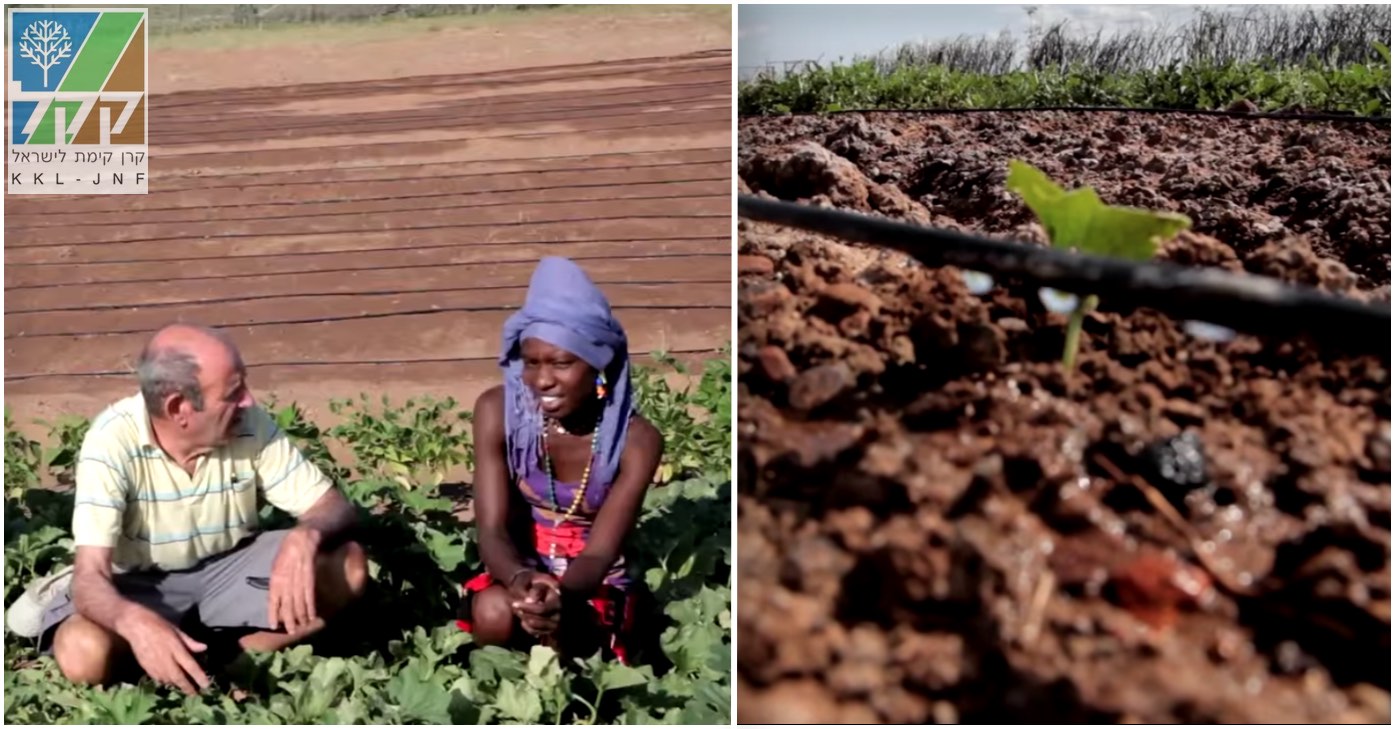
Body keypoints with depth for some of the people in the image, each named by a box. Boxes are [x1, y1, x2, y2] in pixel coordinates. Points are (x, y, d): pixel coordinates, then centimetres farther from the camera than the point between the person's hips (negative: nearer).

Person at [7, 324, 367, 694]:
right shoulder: (112, 441, -26)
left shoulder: (250, 424, -19)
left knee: (347, 565, -22)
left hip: (229, 565, 3)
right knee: (83, 653, -34)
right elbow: (90, 574, -31)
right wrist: (135, 621, -54)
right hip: (140, 583, -2)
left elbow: (334, 505, -14)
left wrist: (305, 537, -39)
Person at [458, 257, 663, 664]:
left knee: (561, 630, -34)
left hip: (594, 581, -1)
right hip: (519, 565, 1)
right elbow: (492, 529, -21)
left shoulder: (637, 440, -21)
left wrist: (560, 594, -50)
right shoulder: (498, 410, -18)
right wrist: (520, 578, -46)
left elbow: (600, 552, -25)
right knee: (494, 611, -32)